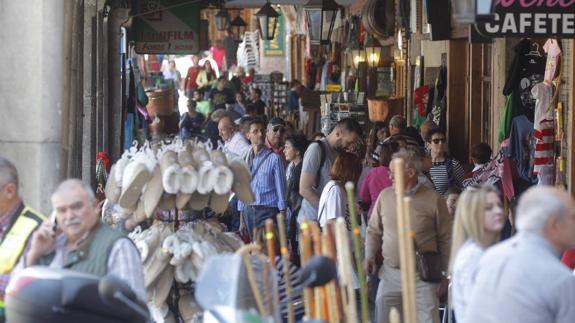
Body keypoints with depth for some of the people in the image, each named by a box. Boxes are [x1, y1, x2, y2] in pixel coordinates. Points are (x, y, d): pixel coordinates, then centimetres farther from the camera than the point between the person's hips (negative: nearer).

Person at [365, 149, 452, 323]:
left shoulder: (434, 200, -4)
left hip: (422, 277, -3)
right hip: (390, 274, 3)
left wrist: (445, 273, 4)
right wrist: (369, 257, 0)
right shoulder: (385, 196, 5)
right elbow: (373, 231, 15)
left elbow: (445, 239, 3)